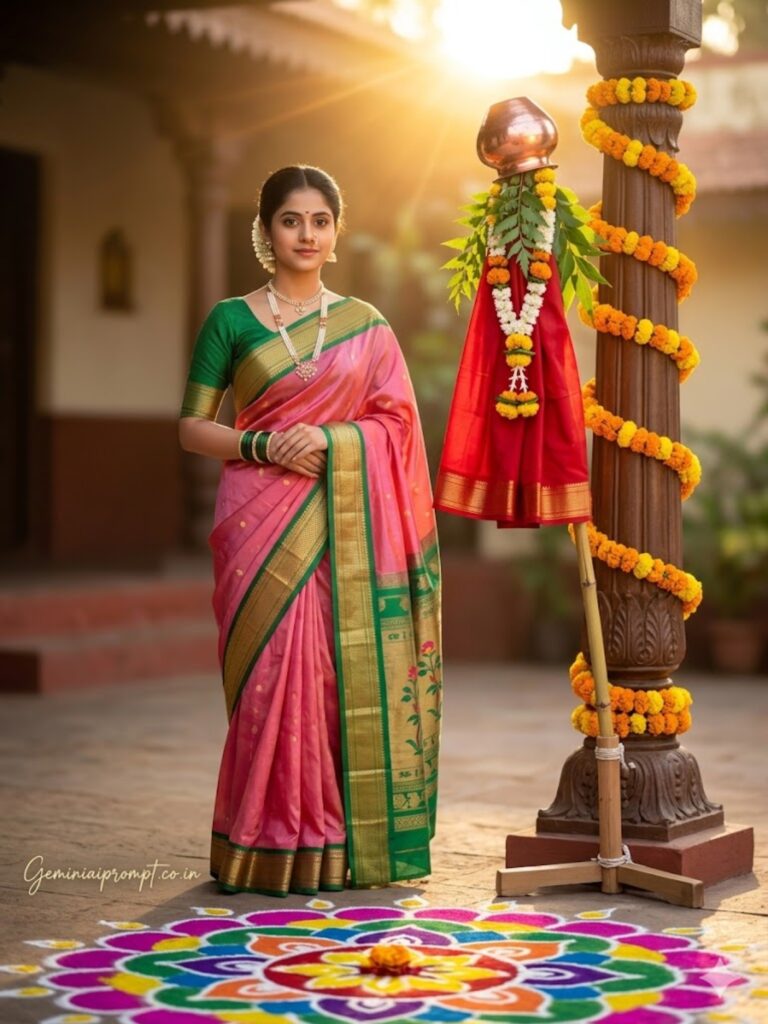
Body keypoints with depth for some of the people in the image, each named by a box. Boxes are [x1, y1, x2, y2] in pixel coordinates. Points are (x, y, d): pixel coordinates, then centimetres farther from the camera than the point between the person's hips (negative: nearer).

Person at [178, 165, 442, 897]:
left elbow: (396, 423, 6)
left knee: (347, 672, -1)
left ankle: (341, 843, 10)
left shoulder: (364, 324, 12)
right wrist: (260, 445, -14)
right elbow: (191, 426, 3)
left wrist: (329, 438, -11)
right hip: (263, 521, -2)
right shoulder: (231, 320, 5)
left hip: (345, 526, 2)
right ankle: (270, 849, 4)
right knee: (273, 670, -6)